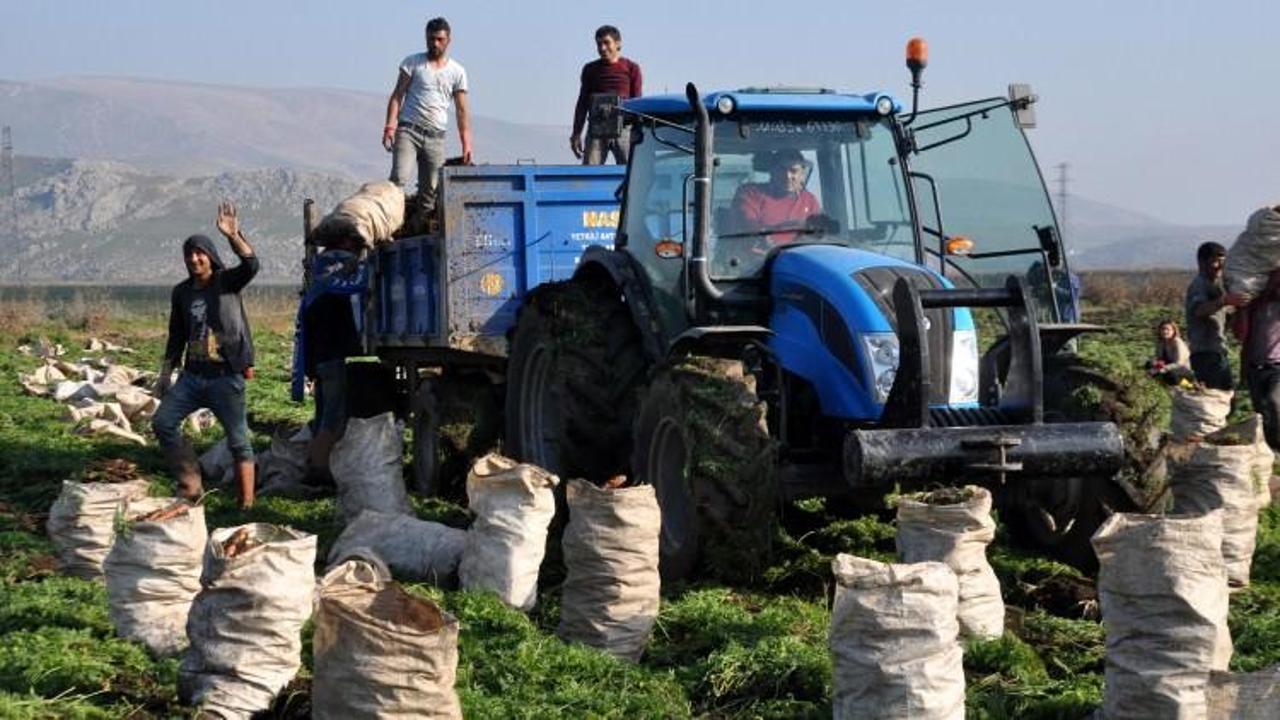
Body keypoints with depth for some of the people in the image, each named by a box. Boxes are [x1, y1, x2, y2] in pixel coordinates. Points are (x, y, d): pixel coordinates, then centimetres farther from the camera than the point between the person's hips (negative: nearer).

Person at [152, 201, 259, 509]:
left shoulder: (227, 281, -4)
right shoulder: (181, 292, 10)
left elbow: (251, 265, -25)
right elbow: (176, 336, 17)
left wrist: (233, 236, -39)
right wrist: (165, 375, 13)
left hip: (226, 376, -5)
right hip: (192, 375, 5)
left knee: (238, 440, -2)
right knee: (162, 422, -5)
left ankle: (247, 503, 0)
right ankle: (191, 485, 4)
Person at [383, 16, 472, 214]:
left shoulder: (457, 72, 12)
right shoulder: (413, 62, 8)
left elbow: (462, 110, 12)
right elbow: (397, 96, 4)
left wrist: (466, 144, 3)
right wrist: (390, 125, -10)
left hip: (436, 137, 2)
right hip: (408, 130, -2)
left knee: (430, 190, 0)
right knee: (399, 178, -22)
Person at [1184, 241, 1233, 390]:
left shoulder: (1215, 285, 21)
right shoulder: (1198, 285, -10)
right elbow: (1199, 309, -32)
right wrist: (1224, 301, -49)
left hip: (1218, 352, 10)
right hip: (1205, 354, -10)